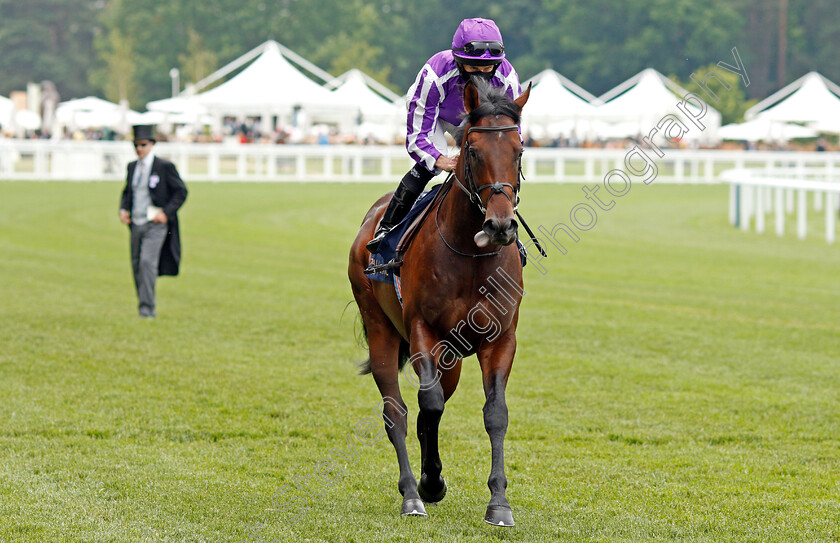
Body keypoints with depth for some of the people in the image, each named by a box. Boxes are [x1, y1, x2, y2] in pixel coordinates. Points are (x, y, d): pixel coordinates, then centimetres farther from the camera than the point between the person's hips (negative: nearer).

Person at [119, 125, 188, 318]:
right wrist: (123, 209, 5)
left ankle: (147, 308, -17)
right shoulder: (132, 167, 12)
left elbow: (181, 191, -3)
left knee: (147, 261, -18)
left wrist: (166, 213, -12)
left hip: (155, 224, -6)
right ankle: (143, 305, 18)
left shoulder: (165, 167, -5)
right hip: (136, 223, 6)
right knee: (137, 265, 7)